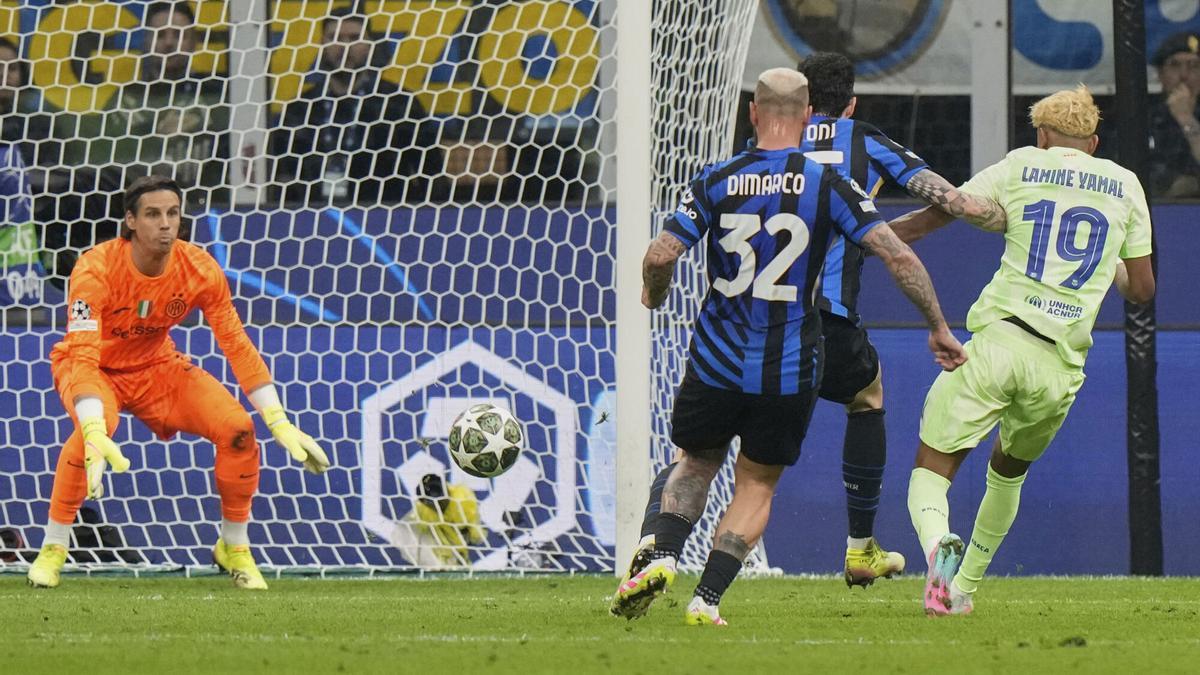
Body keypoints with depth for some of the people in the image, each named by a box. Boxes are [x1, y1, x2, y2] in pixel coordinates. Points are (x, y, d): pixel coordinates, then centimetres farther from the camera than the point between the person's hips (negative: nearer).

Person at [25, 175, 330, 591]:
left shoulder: (199, 269, -18)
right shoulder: (95, 269, -30)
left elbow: (238, 347, -11)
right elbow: (83, 356, -39)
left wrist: (280, 424, -17)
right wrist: (96, 436, -54)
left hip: (156, 367, 4)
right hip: (95, 369, -4)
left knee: (238, 427, -16)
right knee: (91, 431, -37)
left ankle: (234, 549, 5)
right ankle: (51, 550, -19)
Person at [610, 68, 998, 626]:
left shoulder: (717, 181, -4)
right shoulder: (828, 185, -6)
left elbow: (660, 255, -9)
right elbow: (898, 256, -10)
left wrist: (654, 294, 14)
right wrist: (938, 326, -1)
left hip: (717, 364, 1)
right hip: (790, 371, -1)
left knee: (696, 464, 23)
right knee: (757, 484, 15)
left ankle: (662, 558, 1)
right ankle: (706, 598, 4)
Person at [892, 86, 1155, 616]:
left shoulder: (1021, 167, 9)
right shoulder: (1125, 185, 15)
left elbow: (932, 217, 10)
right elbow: (1141, 289, 17)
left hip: (997, 339, -3)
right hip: (1061, 364, 3)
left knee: (931, 469, -1)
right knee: (1009, 469, 28)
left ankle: (938, 542, -33)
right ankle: (965, 587, 29)